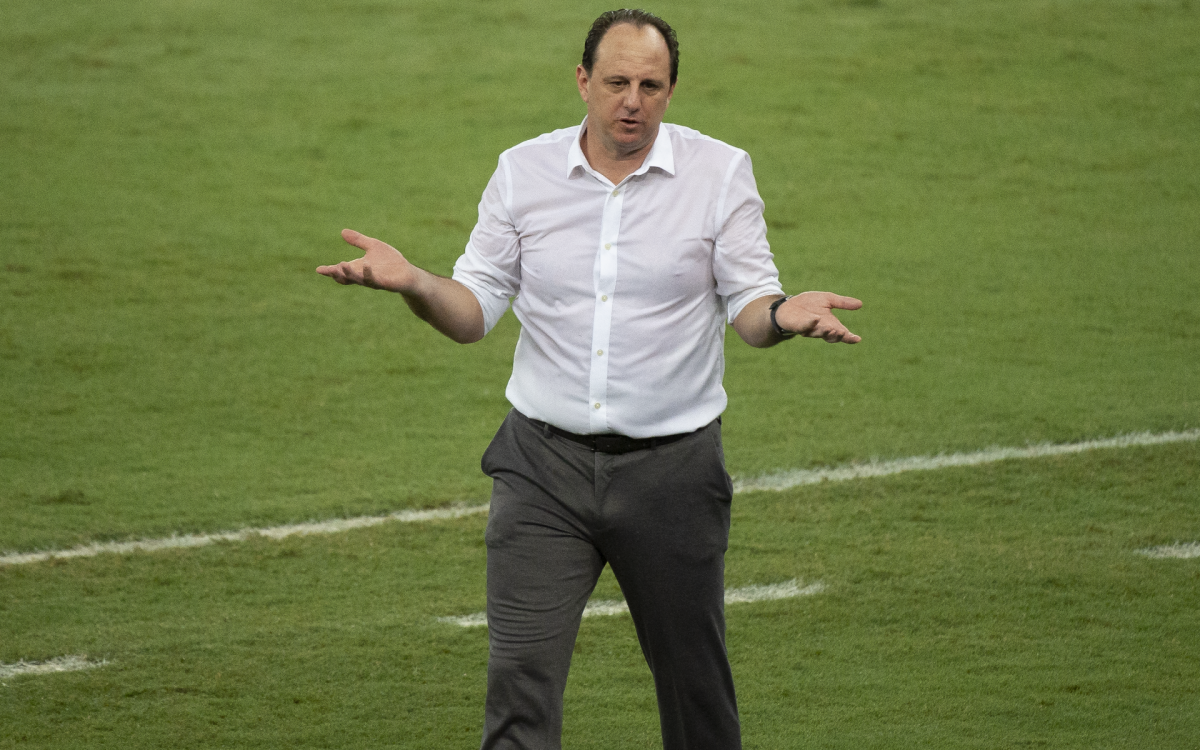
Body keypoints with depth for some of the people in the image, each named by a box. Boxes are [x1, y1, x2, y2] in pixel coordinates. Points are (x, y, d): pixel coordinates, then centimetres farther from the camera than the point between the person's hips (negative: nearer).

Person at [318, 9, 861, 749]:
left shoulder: (720, 173, 0)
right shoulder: (524, 171, 4)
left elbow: (749, 306, -3)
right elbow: (474, 311, 5)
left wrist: (783, 315, -27)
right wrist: (413, 283, -16)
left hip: (672, 466, 0)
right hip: (546, 465, 1)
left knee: (695, 680, 10)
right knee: (521, 676, -10)